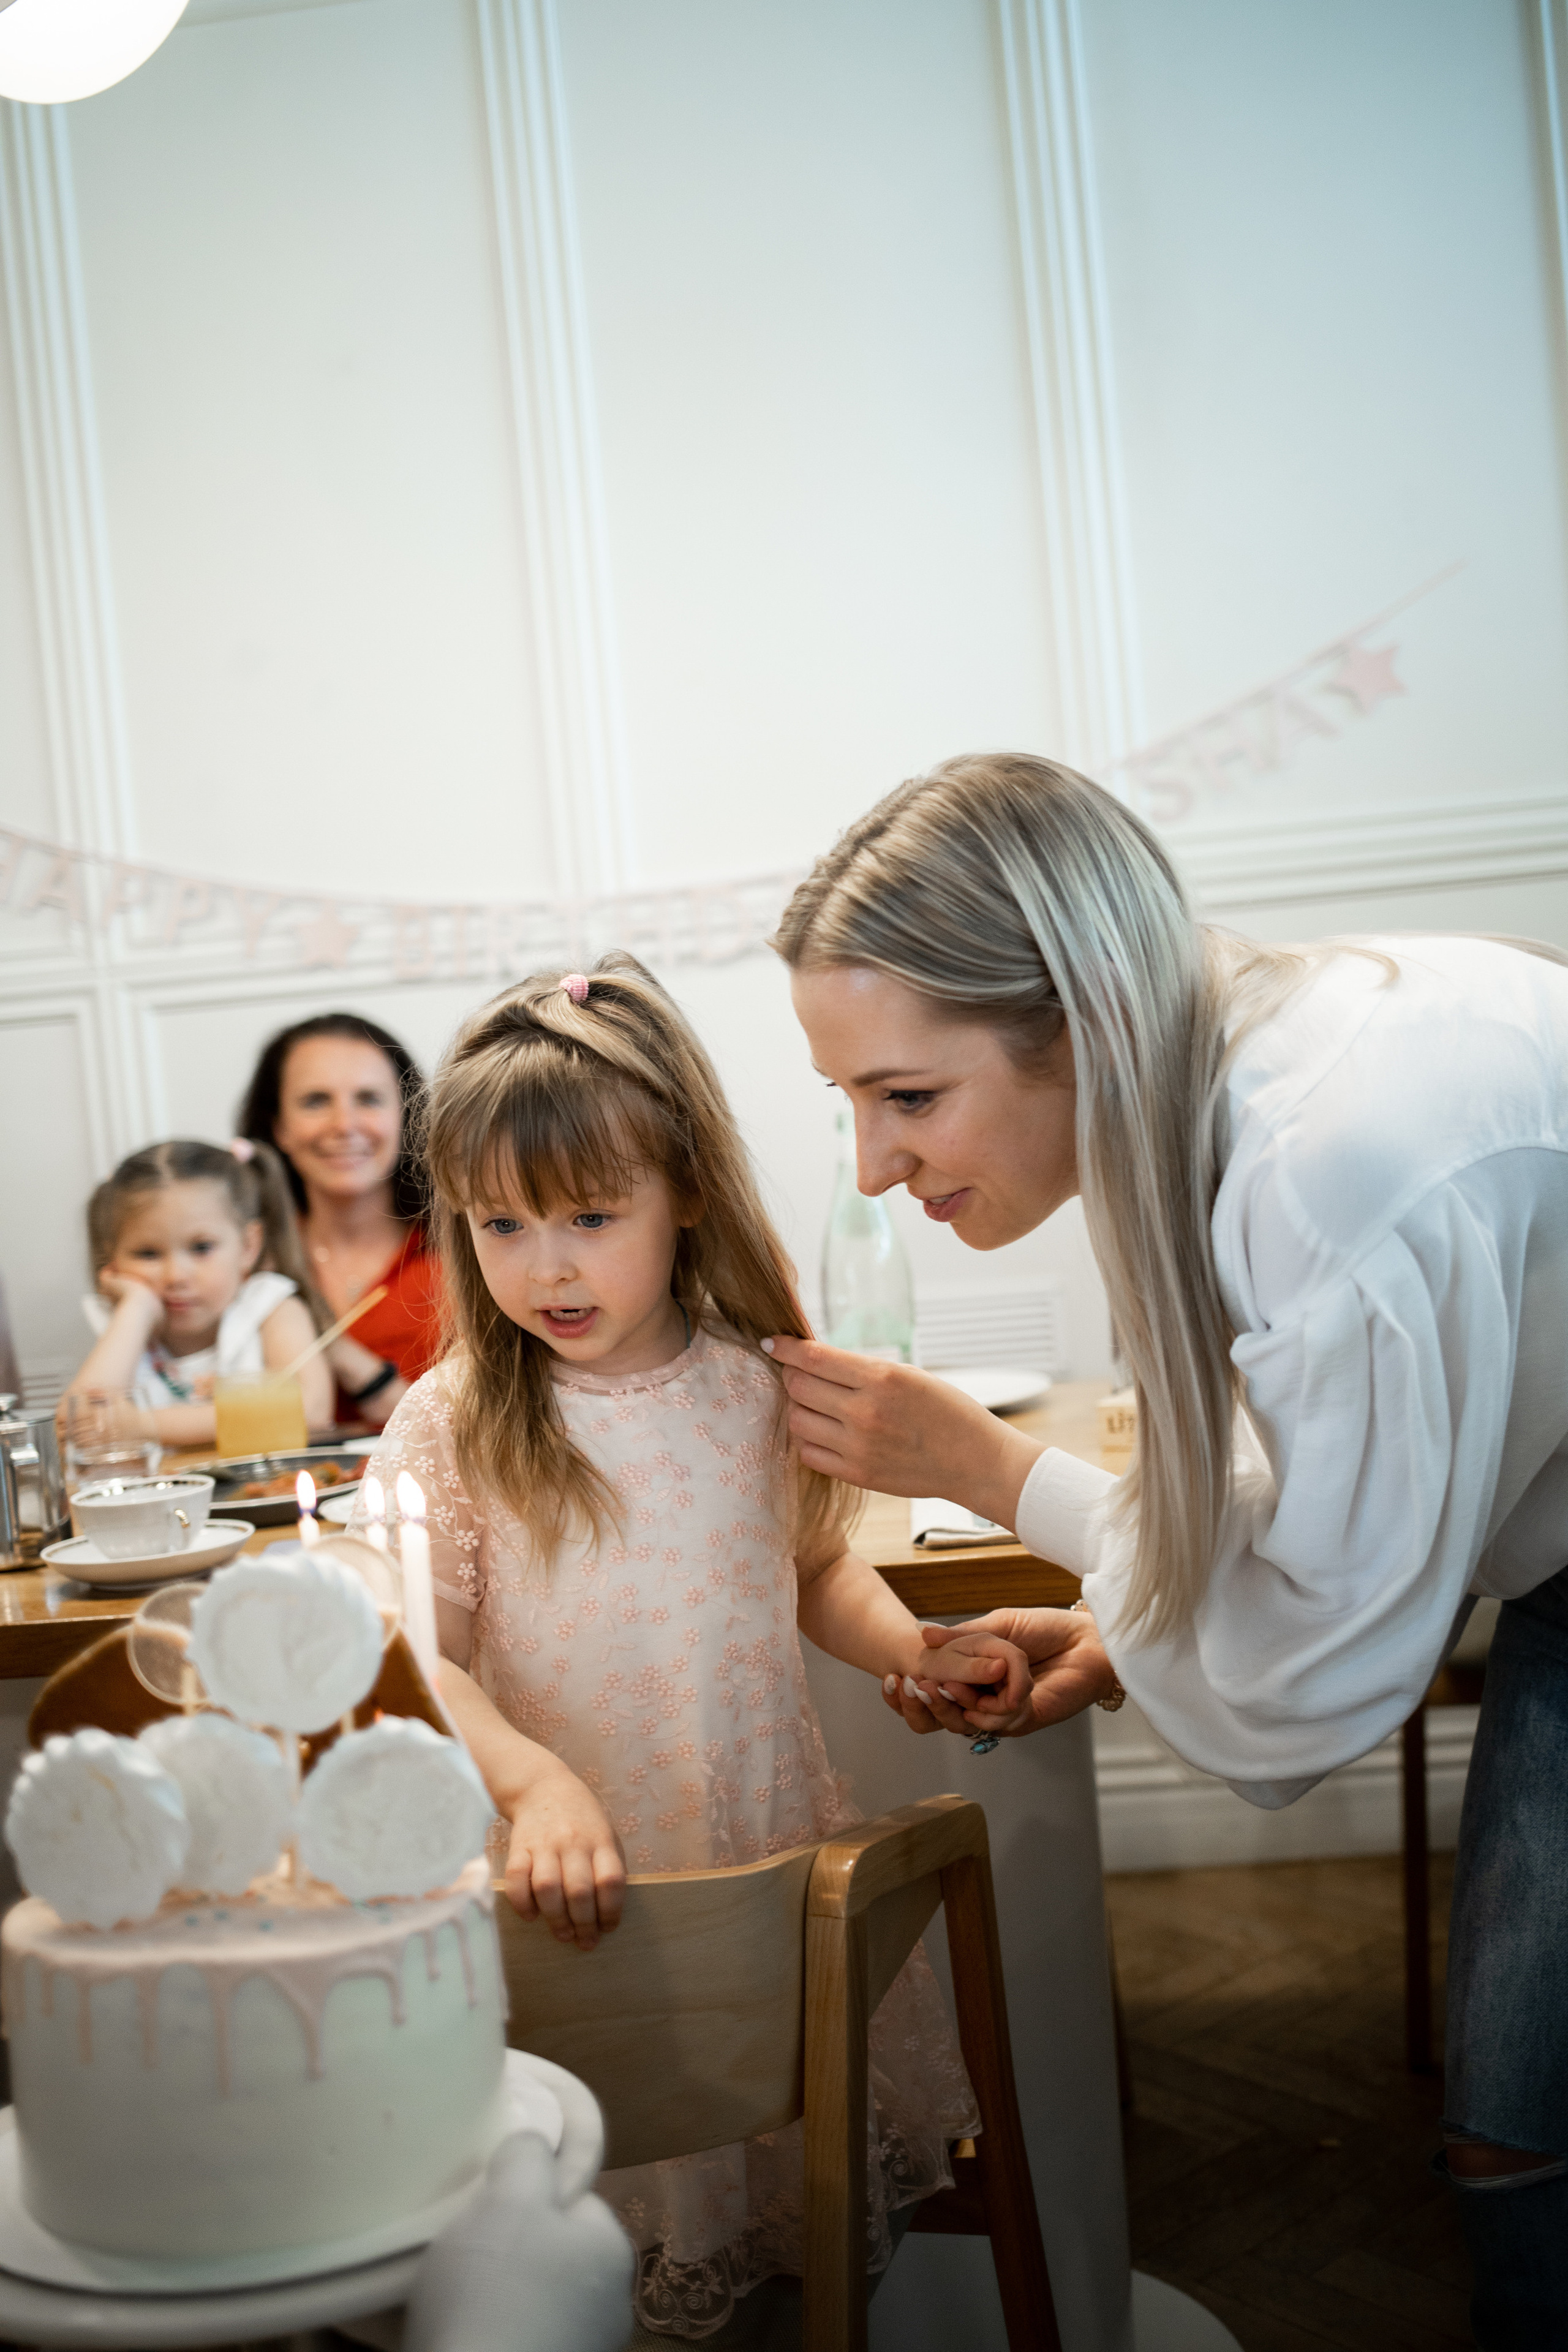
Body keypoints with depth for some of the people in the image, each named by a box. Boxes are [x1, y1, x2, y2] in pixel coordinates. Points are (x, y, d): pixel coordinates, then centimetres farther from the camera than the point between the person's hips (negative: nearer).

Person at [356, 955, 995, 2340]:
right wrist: (533, 1780, -34)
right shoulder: (451, 1425, -12)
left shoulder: (761, 1389, -4)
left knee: (820, 2175, 19)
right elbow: (414, 1657, -17)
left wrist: (912, 1651, -5)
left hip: (774, 1846, 2)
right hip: (575, 1885, -2)